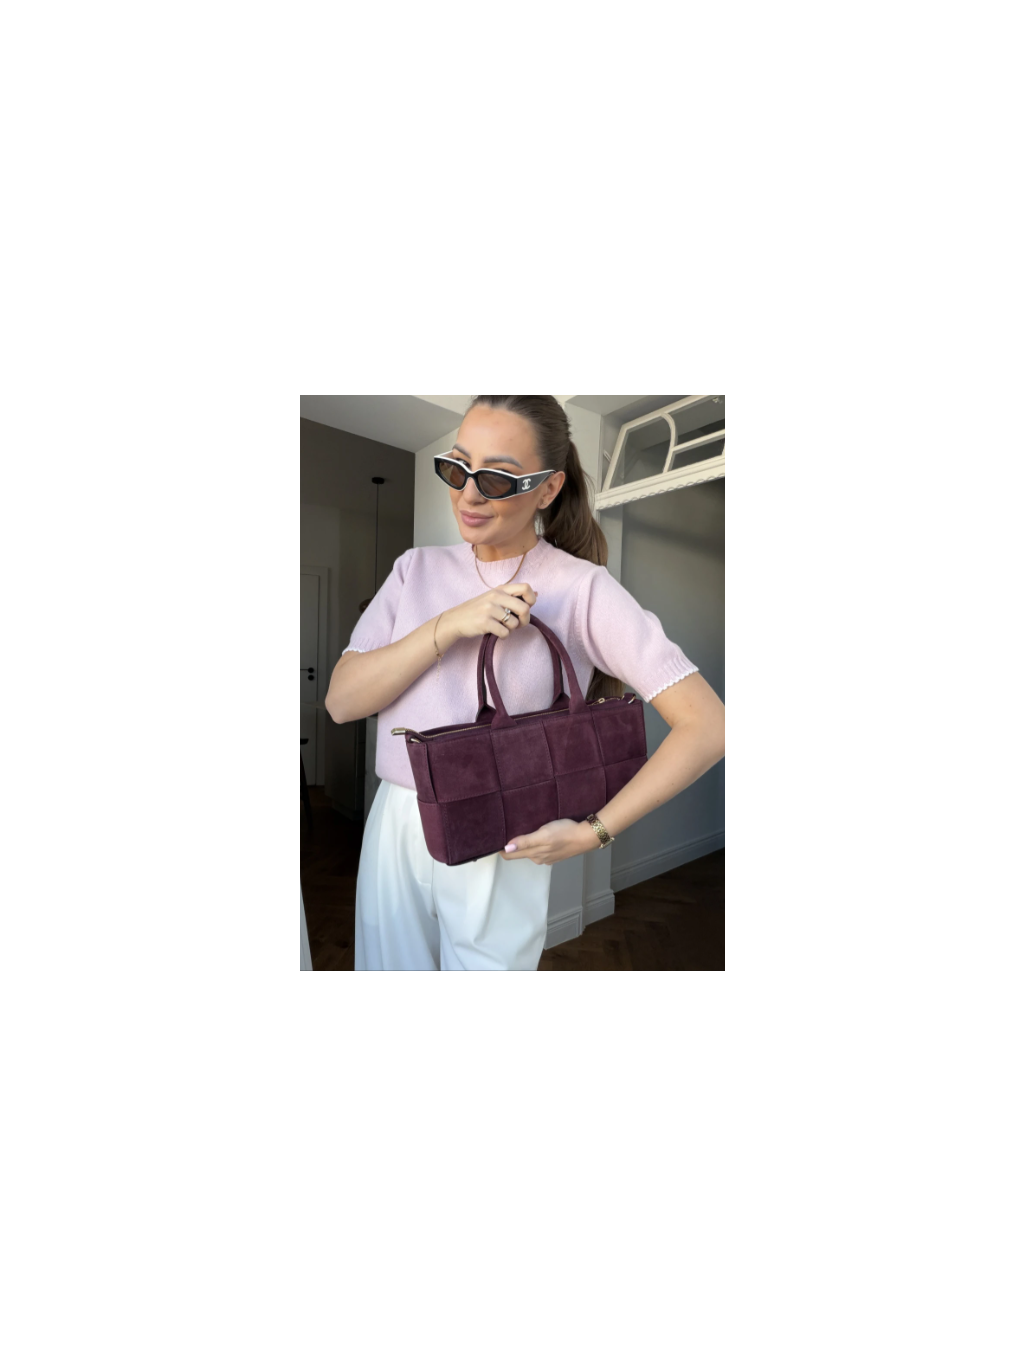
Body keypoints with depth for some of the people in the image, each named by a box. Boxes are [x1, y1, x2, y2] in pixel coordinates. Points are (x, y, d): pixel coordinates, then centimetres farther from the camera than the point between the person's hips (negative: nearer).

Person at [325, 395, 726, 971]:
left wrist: (593, 833, -14)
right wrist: (450, 625, -18)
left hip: (501, 853, -4)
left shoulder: (583, 588, -12)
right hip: (394, 830, 4)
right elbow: (341, 701, -6)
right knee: (388, 959, 20)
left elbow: (707, 725, -14)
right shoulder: (418, 568, 2)